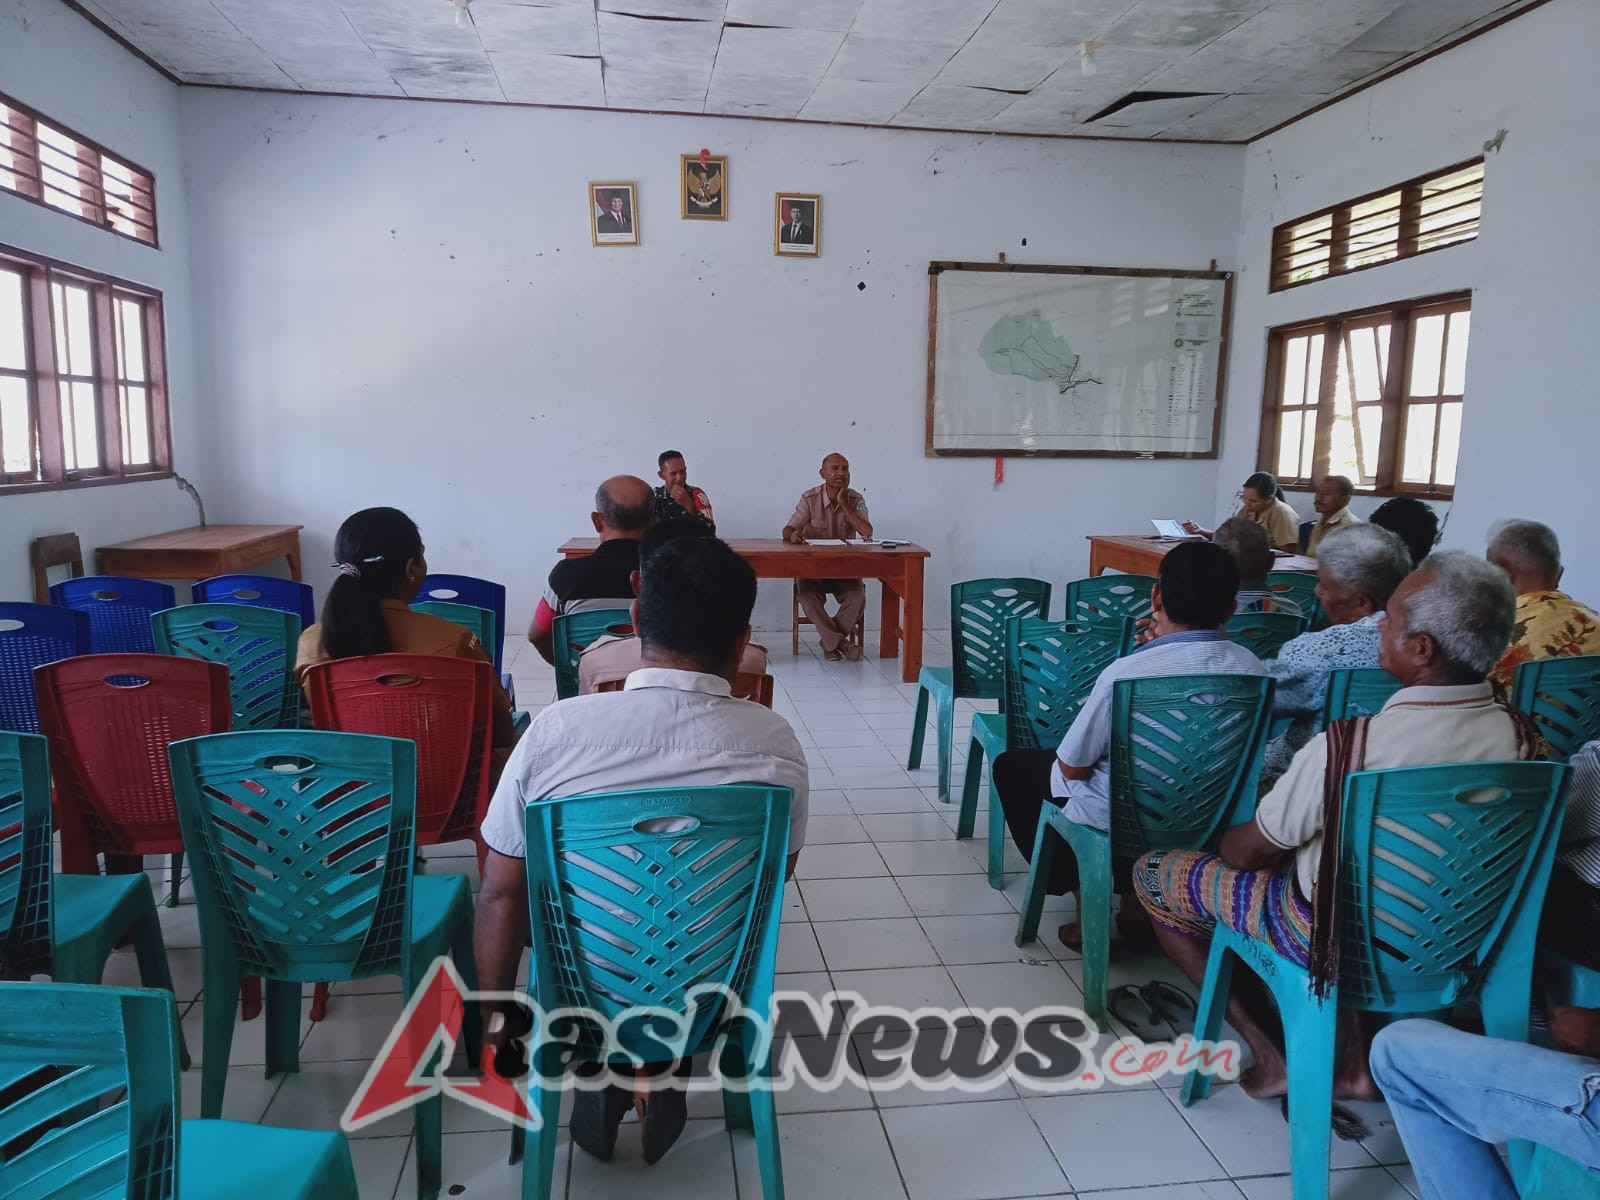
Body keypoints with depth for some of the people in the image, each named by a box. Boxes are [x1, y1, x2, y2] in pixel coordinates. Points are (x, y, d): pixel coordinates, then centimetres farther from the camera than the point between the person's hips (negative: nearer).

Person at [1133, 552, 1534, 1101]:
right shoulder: (1517, 734, -13)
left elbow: (1247, 851, -18)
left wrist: (1228, 840, 6)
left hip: (1339, 935, -6)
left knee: (1153, 874, 9)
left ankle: (1271, 1052, 10)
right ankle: (1355, 1057, 24)